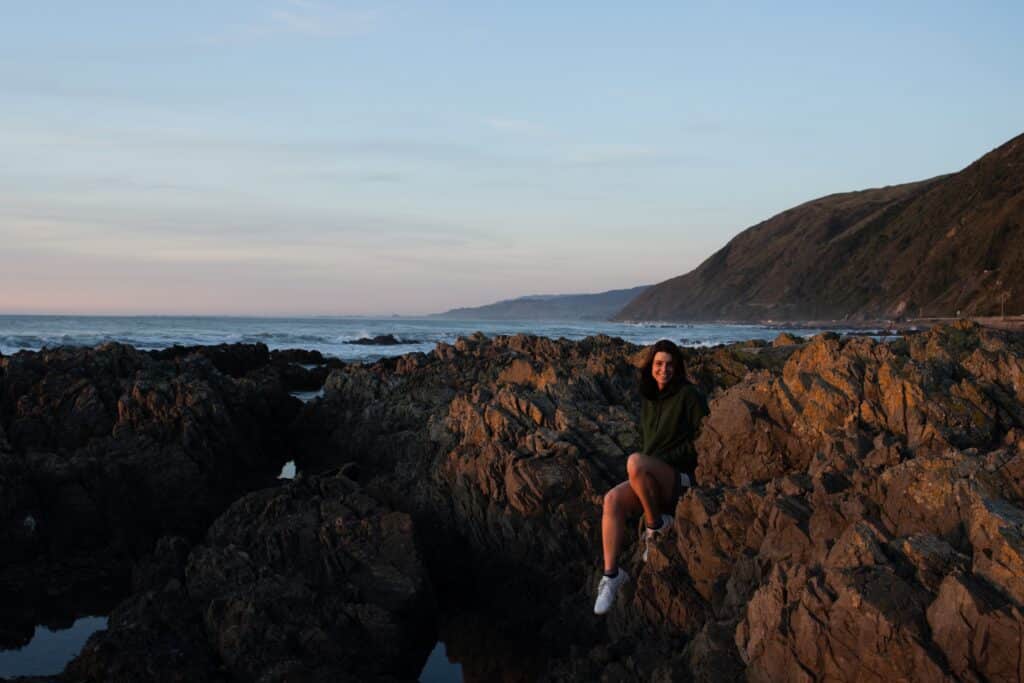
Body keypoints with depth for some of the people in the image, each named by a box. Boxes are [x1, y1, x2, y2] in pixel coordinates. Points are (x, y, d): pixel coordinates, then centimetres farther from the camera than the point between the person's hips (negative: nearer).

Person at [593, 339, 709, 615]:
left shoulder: (688, 395, -5)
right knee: (612, 499, -23)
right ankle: (611, 574, -20)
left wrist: (667, 458, -12)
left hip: (682, 477, -6)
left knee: (635, 461, -34)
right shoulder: (648, 398, 14)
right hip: (651, 481, 6)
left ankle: (656, 524, -14)